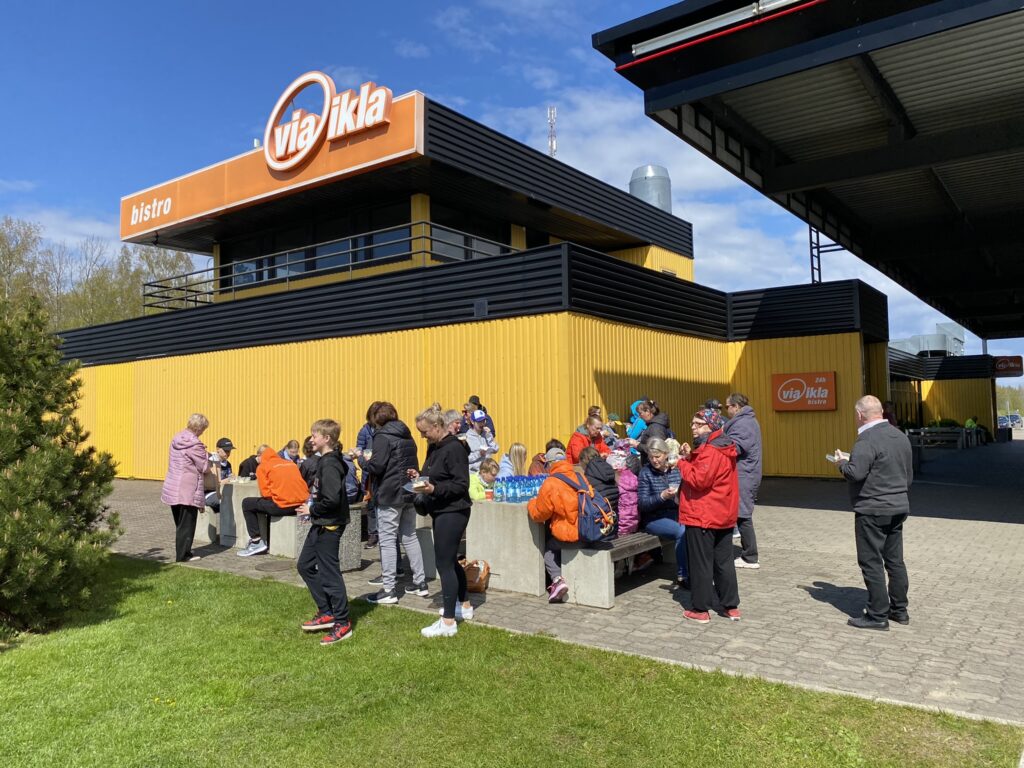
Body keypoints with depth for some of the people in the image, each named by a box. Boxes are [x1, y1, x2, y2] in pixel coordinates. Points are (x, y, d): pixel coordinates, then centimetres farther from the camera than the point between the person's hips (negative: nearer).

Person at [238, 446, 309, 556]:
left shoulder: (263, 466, 8)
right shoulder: (292, 463, 22)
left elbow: (265, 493, -1)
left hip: (282, 506, -6)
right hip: (300, 505, 6)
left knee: (247, 504, 18)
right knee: (267, 504, 36)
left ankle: (257, 542, 14)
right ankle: (267, 542, 38)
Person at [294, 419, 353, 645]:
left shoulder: (329, 465, -21)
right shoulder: (324, 461, 10)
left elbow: (332, 500, -27)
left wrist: (312, 510, -14)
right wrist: (311, 508, 6)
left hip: (329, 525, -11)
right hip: (321, 524, 11)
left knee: (329, 572, -2)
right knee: (305, 565, 17)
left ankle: (342, 623, 9)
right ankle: (326, 613, 26)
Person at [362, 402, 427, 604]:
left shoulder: (382, 437, -11)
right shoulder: (407, 436, 14)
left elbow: (376, 467, -18)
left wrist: (362, 459, 1)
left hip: (390, 495, -8)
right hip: (409, 493, 8)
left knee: (387, 540, -3)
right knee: (409, 536, 15)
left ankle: (388, 590, -1)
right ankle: (420, 583, 20)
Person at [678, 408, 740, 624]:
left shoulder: (710, 451, -19)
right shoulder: (724, 448, 13)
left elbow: (699, 479, -25)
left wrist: (683, 462, -11)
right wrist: (691, 457, 2)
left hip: (702, 517, -9)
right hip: (724, 516, 10)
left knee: (701, 563, 1)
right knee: (724, 561, 15)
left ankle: (700, 610, 9)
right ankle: (731, 606, 21)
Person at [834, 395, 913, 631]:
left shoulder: (868, 439, -18)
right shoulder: (901, 436, 11)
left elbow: (856, 473, -26)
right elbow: (909, 476, 18)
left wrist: (842, 462, -7)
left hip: (872, 510, -9)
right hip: (899, 508, 9)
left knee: (871, 562, -1)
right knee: (895, 560, 16)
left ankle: (878, 615, 4)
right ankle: (899, 610, 25)